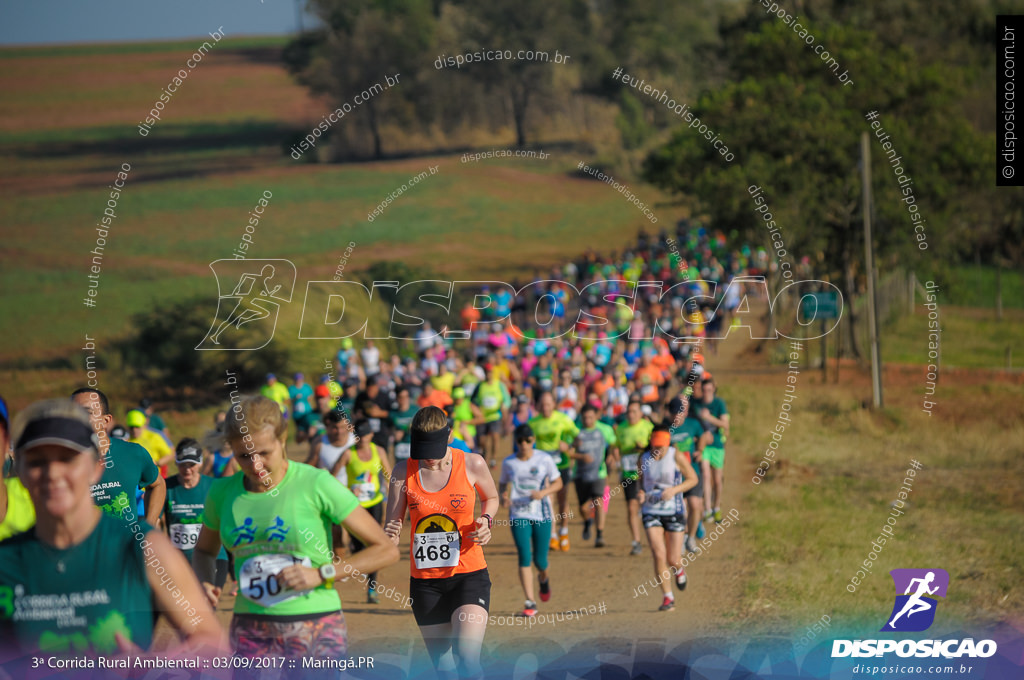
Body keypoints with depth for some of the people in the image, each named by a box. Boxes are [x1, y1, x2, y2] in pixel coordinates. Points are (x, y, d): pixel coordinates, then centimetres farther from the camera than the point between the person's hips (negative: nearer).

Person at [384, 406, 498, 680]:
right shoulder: (403, 472, -3)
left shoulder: (472, 465, -5)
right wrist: (390, 535, -27)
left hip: (469, 575, -2)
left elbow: (491, 498, 15)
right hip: (425, 582, 2)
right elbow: (391, 526, -3)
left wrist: (485, 521, -6)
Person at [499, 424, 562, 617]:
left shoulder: (544, 460, -1)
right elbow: (502, 484, 14)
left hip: (542, 514, 0)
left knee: (540, 560, 3)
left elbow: (558, 483, 5)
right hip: (518, 516, 0)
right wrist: (503, 496, -8)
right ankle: (530, 602, -9)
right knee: (524, 558, -11)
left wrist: (543, 493, -14)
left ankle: (544, 578, 41)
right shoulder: (508, 463, 2)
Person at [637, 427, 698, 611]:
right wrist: (641, 492, -4)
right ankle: (667, 598, 0)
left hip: (674, 512, -2)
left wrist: (674, 490, -17)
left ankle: (678, 570, 40)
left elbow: (693, 479, -3)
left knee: (673, 560, 0)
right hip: (651, 512, 2)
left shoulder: (676, 456, -9)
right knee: (658, 555, -12)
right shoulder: (644, 458, 0)